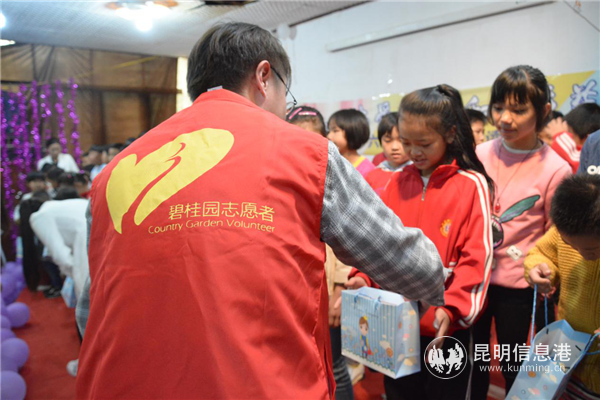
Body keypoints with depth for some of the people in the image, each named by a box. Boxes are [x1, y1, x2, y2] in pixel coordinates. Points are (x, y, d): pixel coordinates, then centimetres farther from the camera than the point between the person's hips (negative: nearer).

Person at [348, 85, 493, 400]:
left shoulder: (471, 185, -9)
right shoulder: (397, 182, 4)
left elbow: (476, 257, -12)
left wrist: (452, 307, -21)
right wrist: (363, 277, -7)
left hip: (445, 327, -3)